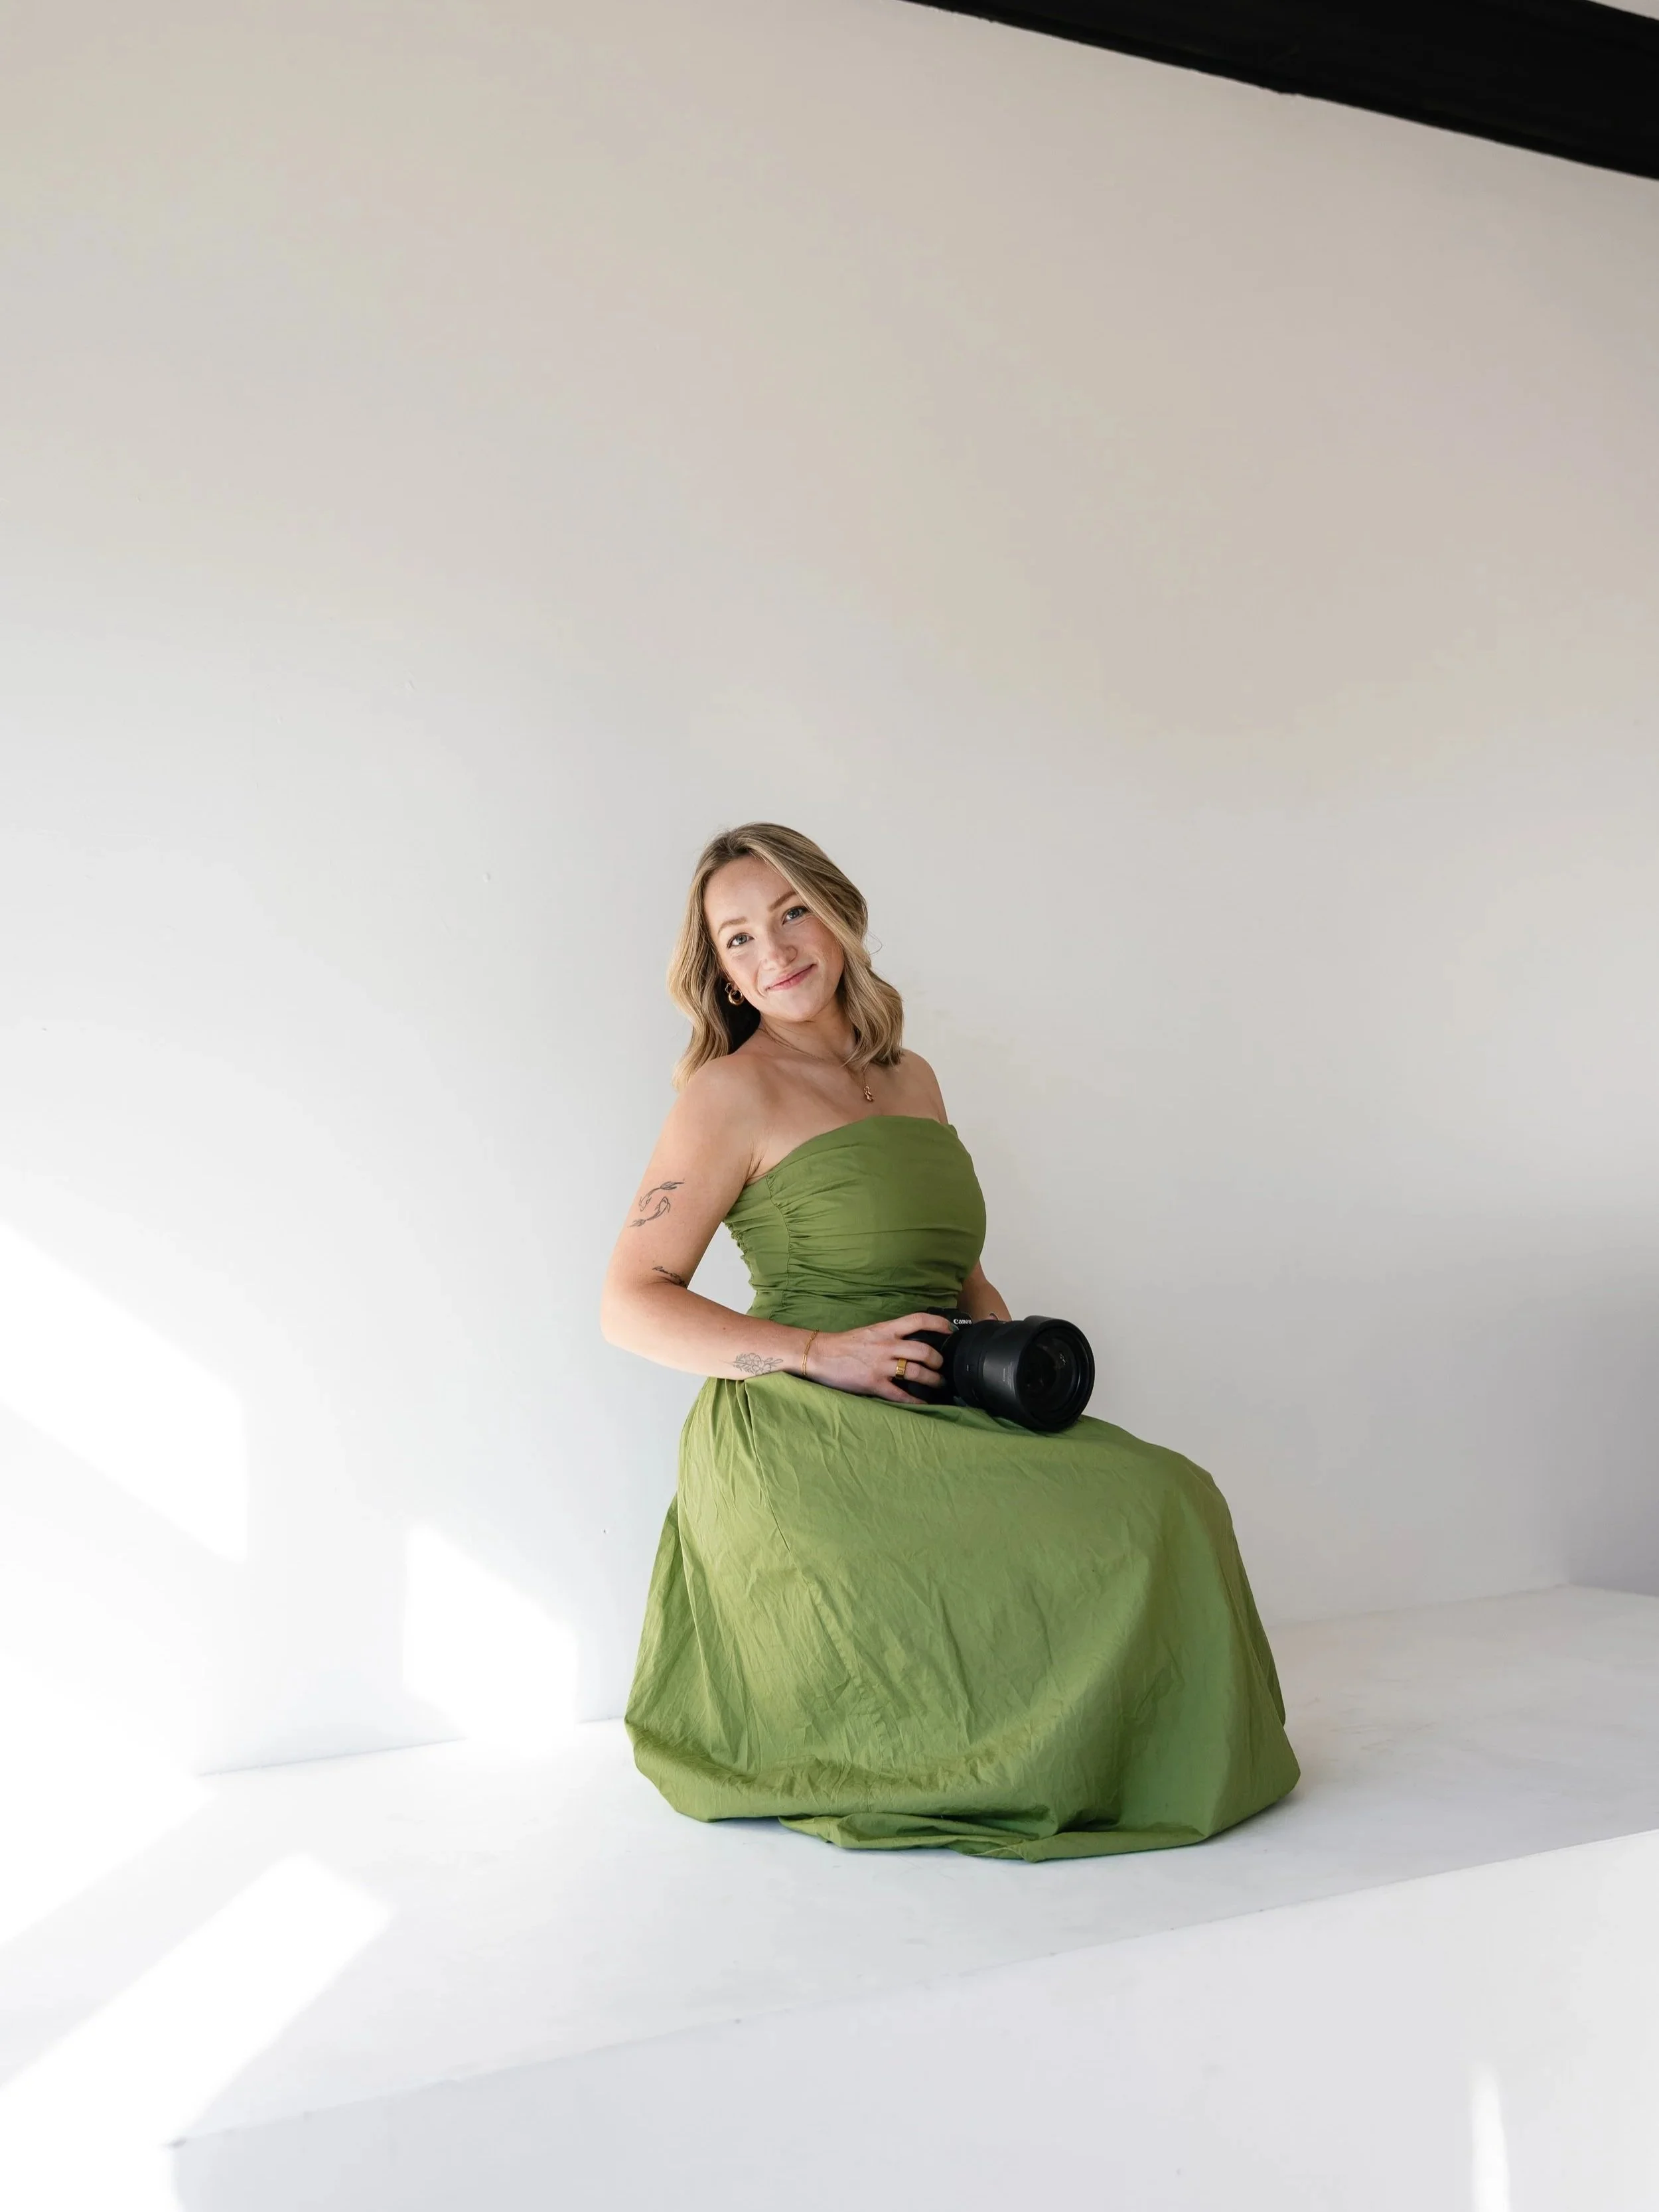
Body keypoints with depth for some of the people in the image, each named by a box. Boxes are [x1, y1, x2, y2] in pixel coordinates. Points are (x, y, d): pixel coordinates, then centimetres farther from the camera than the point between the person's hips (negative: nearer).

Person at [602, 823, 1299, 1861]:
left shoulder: (911, 1078, 16)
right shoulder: (733, 1093, -4)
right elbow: (633, 1304, -9)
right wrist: (825, 1354, -18)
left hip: (935, 1423, 7)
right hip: (800, 1438, -7)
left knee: (1170, 1500, -11)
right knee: (1106, 1531, -21)